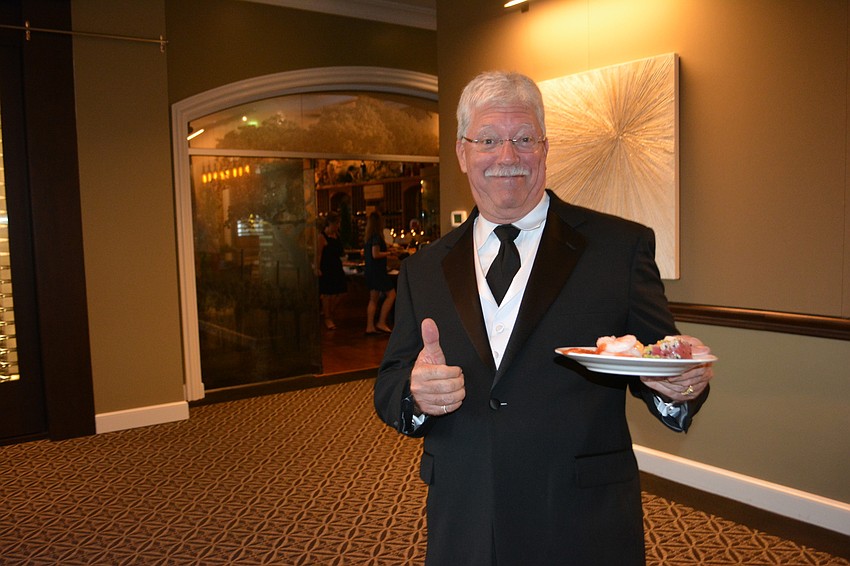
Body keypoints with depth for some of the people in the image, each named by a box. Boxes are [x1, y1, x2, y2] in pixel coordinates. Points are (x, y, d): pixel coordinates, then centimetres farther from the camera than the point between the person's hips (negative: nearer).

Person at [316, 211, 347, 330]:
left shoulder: (336, 235, 11)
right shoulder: (322, 236, -12)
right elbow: (318, 254, -14)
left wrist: (342, 252, 5)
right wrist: (318, 269, -18)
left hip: (337, 267, 7)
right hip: (326, 268, -7)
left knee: (340, 292, 6)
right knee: (327, 294, 0)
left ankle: (329, 313, 27)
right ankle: (327, 319, 13)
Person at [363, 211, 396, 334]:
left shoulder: (366, 236, 11)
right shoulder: (376, 236, -15)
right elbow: (375, 254, -21)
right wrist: (388, 253, -6)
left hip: (369, 270, 9)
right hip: (377, 270, -9)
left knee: (373, 298, 11)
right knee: (391, 294, -1)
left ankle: (370, 326, 10)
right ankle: (381, 323, -4)